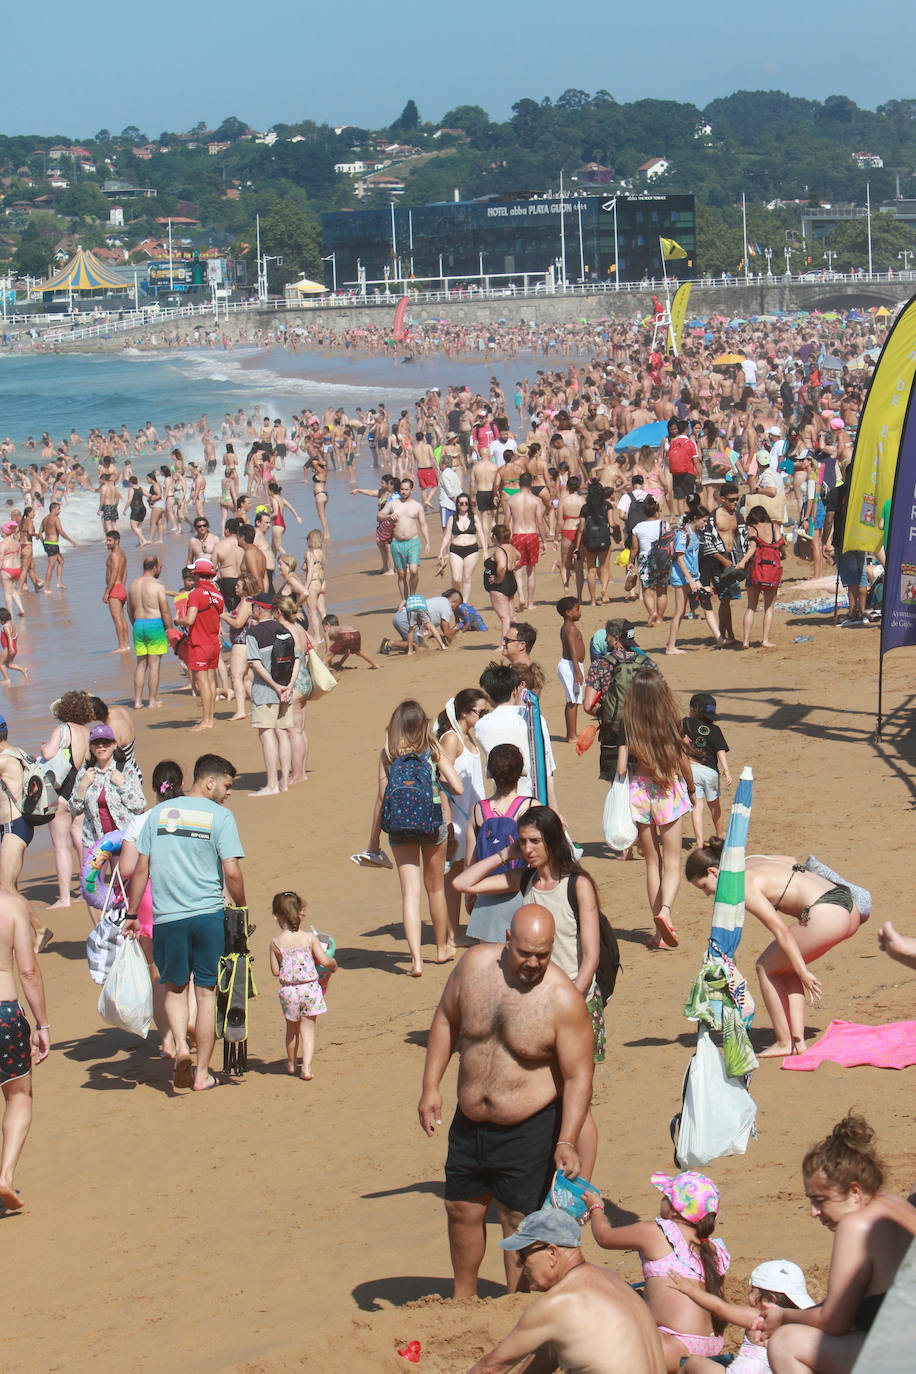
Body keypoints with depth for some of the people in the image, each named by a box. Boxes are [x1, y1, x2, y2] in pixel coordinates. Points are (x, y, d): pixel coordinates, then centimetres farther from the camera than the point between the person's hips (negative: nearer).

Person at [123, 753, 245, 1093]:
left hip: (166, 916, 2)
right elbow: (231, 873, -11)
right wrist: (240, 910, 5)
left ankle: (180, 1044, -4)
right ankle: (202, 1073, 11)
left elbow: (140, 869, 7)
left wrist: (131, 915, 14)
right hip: (209, 913, -2)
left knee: (174, 988, 19)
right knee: (206, 992, 8)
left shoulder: (158, 813, 7)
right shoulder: (219, 816, -4)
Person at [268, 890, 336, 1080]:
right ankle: (307, 1067, -6)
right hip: (310, 988, -1)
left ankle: (291, 1063, 36)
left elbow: (275, 971, -2)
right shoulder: (310, 938, -8)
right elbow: (324, 960, -11)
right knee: (308, 1029, 5)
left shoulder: (276, 943, -5)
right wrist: (333, 963, 10)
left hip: (288, 990, 1)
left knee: (292, 1029, 20)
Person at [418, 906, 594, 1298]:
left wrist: (567, 1142, -26)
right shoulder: (475, 963, -8)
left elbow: (578, 1077, -18)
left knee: (519, 1221, 2)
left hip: (529, 1130, -5)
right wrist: (431, 1087, 4)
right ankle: (463, 1298, 38)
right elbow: (446, 1021, 8)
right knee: (462, 1209, 17)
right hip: (468, 1124, 5)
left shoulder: (563, 999, -20)